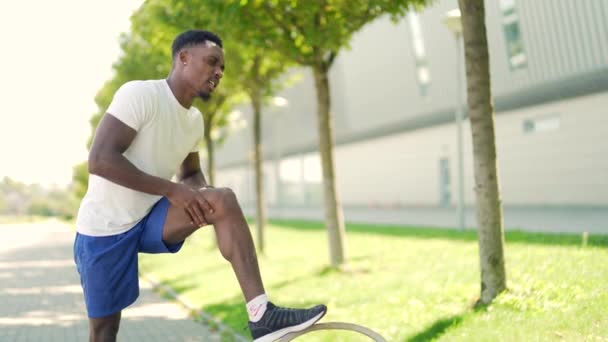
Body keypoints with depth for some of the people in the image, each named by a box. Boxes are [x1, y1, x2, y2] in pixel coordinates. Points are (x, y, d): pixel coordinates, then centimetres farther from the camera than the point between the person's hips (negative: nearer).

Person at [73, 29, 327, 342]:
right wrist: (171, 190, -26)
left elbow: (191, 174, 20)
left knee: (223, 200, -17)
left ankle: (261, 315, -24)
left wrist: (197, 194, -6)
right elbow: (99, 160, -25)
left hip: (151, 220, 6)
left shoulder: (195, 120, 6)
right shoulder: (140, 94, -17)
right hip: (105, 227, -6)